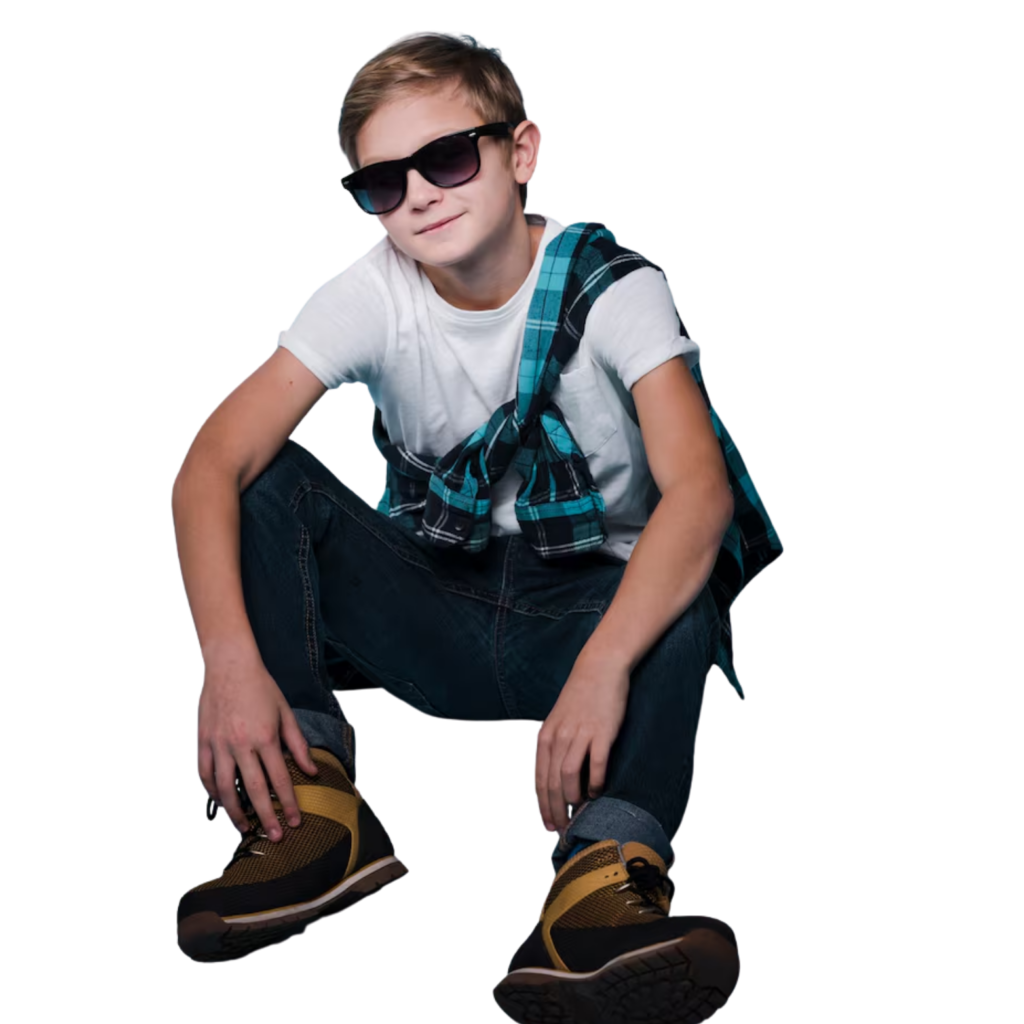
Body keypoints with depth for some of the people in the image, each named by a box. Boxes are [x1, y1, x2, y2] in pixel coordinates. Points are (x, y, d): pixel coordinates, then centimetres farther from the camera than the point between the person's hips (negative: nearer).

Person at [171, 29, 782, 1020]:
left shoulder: (611, 288, -15)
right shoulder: (369, 296, -8)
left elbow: (699, 488, -31)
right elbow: (211, 466, -18)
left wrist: (602, 666, -47)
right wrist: (229, 660, -35)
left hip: (590, 612, -2)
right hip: (434, 625, 3)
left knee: (688, 586, -35)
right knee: (269, 483, -19)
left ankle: (607, 876, -49)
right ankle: (314, 813, -27)